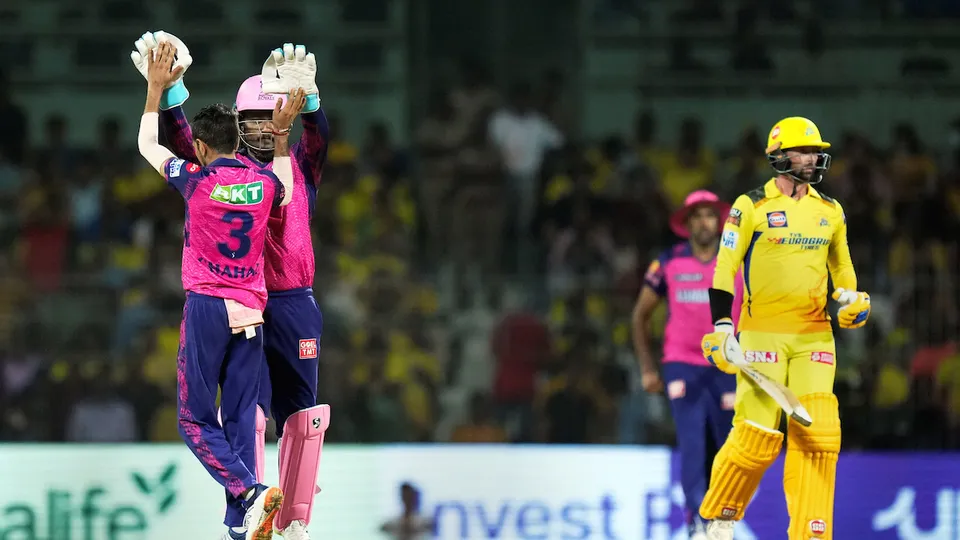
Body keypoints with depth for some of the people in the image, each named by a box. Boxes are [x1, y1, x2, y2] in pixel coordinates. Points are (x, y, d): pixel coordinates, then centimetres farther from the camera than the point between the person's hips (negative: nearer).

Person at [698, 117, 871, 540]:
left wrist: (853, 300, 6)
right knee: (757, 436, -10)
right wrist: (722, 327, -9)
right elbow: (724, 270, -2)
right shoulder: (751, 207, -1)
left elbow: (842, 268, 25)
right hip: (762, 335, -4)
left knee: (817, 434, -8)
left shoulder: (830, 212, 14)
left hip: (814, 338, 4)